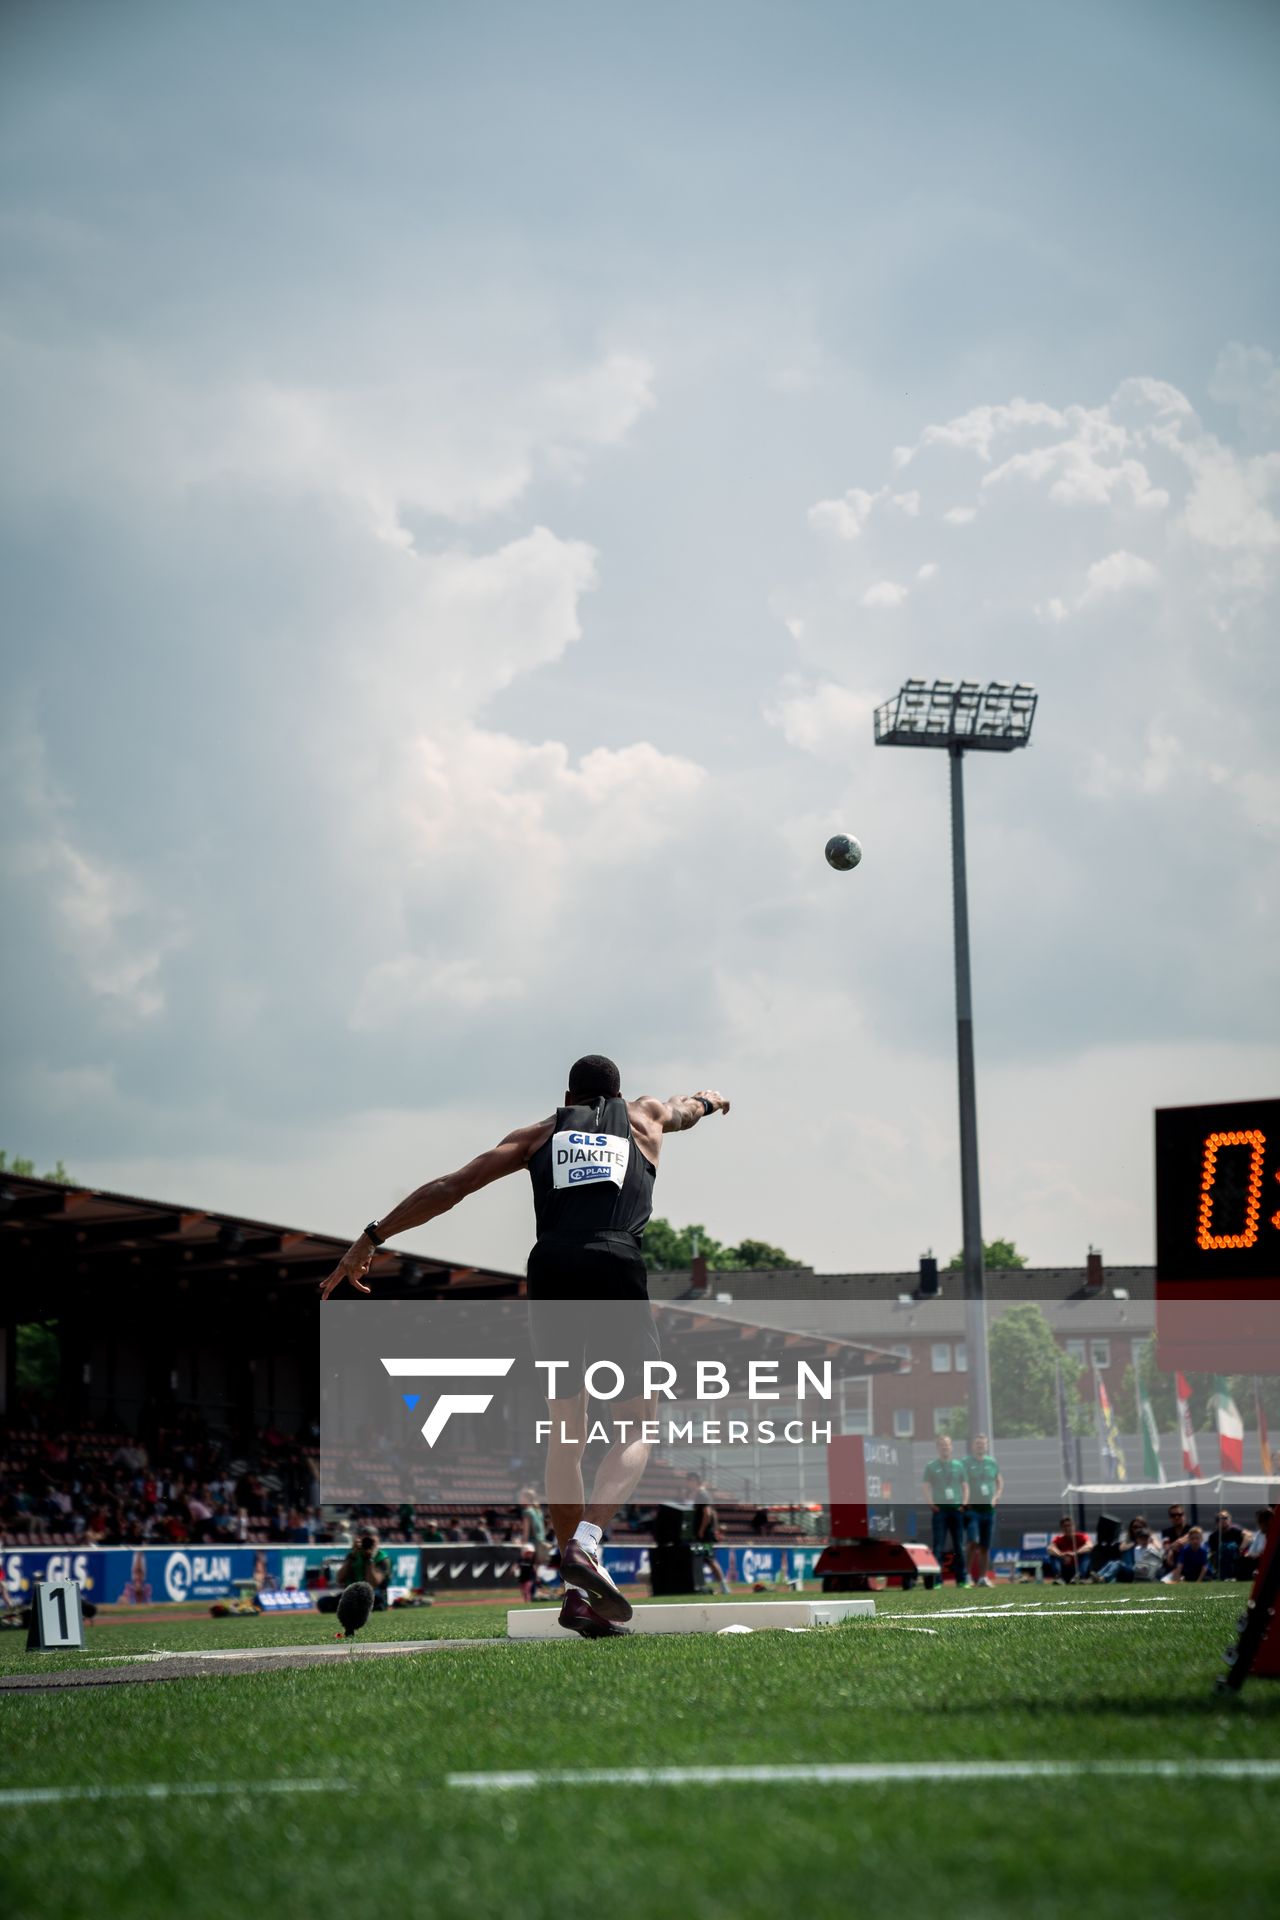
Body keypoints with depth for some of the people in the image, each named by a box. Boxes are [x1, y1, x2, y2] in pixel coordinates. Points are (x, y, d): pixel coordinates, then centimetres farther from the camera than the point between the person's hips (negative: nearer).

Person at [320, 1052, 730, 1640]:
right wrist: (708, 1099, 74)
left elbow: (450, 1187, 18)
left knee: (565, 1438, 9)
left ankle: (579, 1592, 1)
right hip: (617, 1269, -2)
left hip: (551, 1273, 2)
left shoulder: (539, 1133, 24)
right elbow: (684, 1107, 50)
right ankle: (586, 1542, -25)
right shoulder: (644, 1117, 25)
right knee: (634, 1433, 1)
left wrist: (370, 1239, 21)